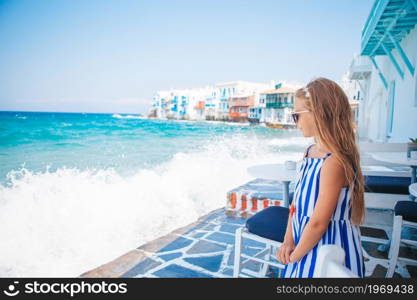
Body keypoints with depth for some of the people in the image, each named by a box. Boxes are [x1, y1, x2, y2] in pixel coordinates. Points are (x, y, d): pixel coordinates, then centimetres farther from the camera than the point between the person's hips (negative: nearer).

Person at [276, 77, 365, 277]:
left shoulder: (333, 162, -26)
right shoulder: (310, 151, 0)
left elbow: (318, 223, -24)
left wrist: (294, 256, -11)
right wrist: (288, 241, -3)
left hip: (329, 258, -7)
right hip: (305, 244, 7)